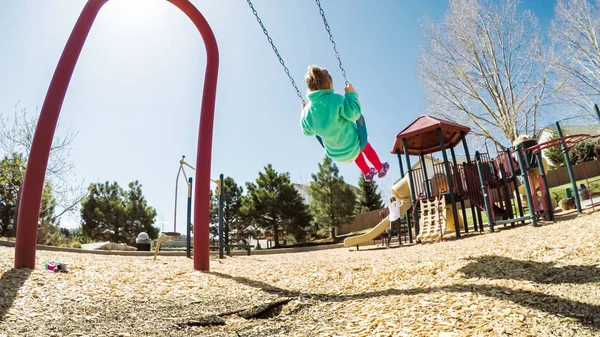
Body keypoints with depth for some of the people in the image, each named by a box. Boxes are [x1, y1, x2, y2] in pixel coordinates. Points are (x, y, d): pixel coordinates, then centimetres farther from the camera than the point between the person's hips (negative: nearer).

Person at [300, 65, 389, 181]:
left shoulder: (307, 110, -12)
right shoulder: (336, 99, -27)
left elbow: (307, 132, 2)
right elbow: (354, 114, -26)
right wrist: (351, 94, -15)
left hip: (335, 154, 5)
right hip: (352, 147, -5)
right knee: (365, 146, 33)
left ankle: (367, 172, 59)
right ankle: (380, 169, 54)